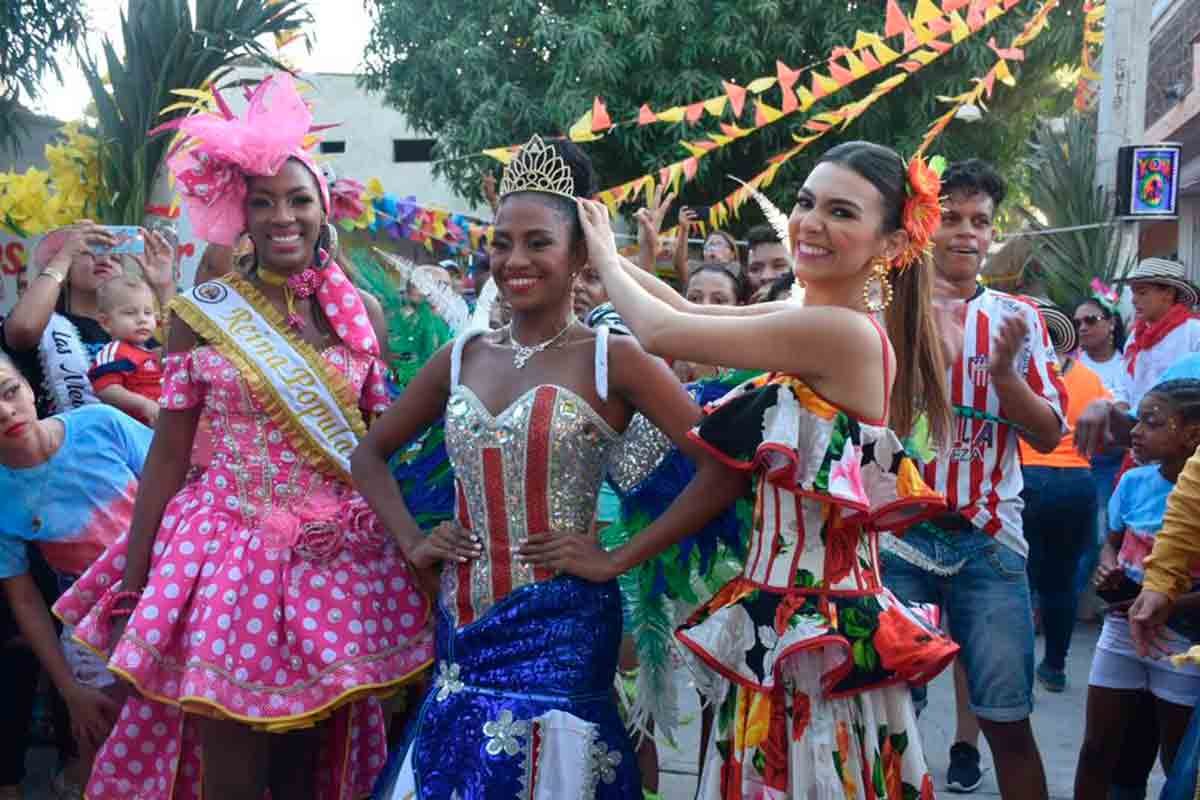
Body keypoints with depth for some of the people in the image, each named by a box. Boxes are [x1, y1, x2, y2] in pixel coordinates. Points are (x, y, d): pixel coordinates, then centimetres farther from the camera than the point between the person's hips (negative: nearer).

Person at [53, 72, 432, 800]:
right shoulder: (202, 314, -3)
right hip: (232, 550, -2)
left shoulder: (362, 312, 3)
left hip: (341, 558, 2)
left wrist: (410, 541, 7)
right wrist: (131, 588, -2)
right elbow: (169, 452, -1)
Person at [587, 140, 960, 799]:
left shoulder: (842, 331, -20)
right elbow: (690, 311, 16)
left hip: (809, 629, -9)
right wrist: (602, 247, 13)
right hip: (790, 617, 9)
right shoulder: (815, 324, 7)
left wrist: (604, 257, 2)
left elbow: (662, 332, -16)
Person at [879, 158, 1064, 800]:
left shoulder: (1016, 318, 7)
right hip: (899, 533, -1)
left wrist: (1004, 369, -13)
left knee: (1006, 717, 2)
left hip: (988, 538, 1)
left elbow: (1048, 436, 5)